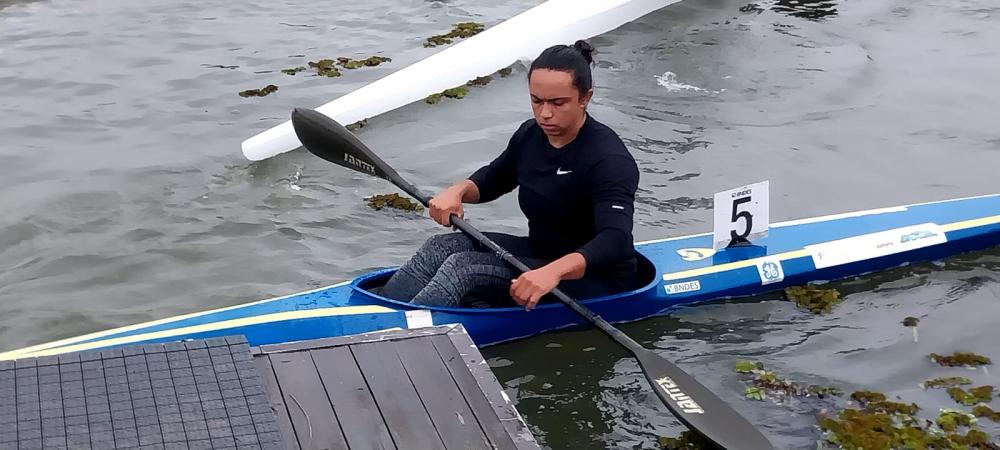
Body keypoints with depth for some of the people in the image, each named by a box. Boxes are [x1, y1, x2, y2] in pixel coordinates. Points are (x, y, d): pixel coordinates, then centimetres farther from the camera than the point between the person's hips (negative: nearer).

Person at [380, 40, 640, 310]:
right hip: (540, 254, 8)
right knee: (444, 247, -13)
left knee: (463, 267, -25)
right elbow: (493, 180, 19)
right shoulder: (530, 135, 0)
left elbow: (616, 242, -37)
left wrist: (555, 271, -54)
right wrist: (458, 191, -4)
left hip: (598, 282, -8)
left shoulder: (610, 160, -23)